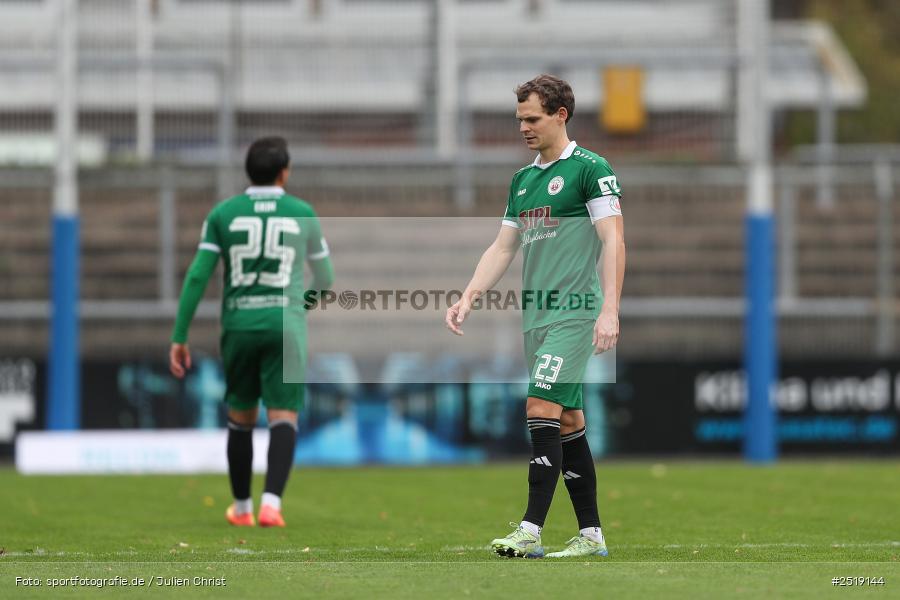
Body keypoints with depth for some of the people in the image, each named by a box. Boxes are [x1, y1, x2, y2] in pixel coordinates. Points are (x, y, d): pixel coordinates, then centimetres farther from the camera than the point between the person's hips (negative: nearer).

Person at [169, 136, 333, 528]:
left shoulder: (223, 214, 4)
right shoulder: (303, 214, 5)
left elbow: (197, 276, -3)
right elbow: (324, 277, 17)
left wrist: (179, 338, 1)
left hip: (238, 326, 2)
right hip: (285, 326, -2)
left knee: (241, 418, 18)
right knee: (283, 419, -5)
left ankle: (241, 507, 28)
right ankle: (271, 503, -25)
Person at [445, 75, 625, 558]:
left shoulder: (590, 169, -7)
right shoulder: (522, 180, 17)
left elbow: (613, 240, -13)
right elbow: (502, 249, 19)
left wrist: (610, 310, -21)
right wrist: (467, 299, 7)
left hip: (574, 311, -8)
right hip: (535, 313, 8)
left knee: (541, 408, -16)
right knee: (567, 421, 8)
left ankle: (531, 531, -19)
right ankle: (591, 534, 11)